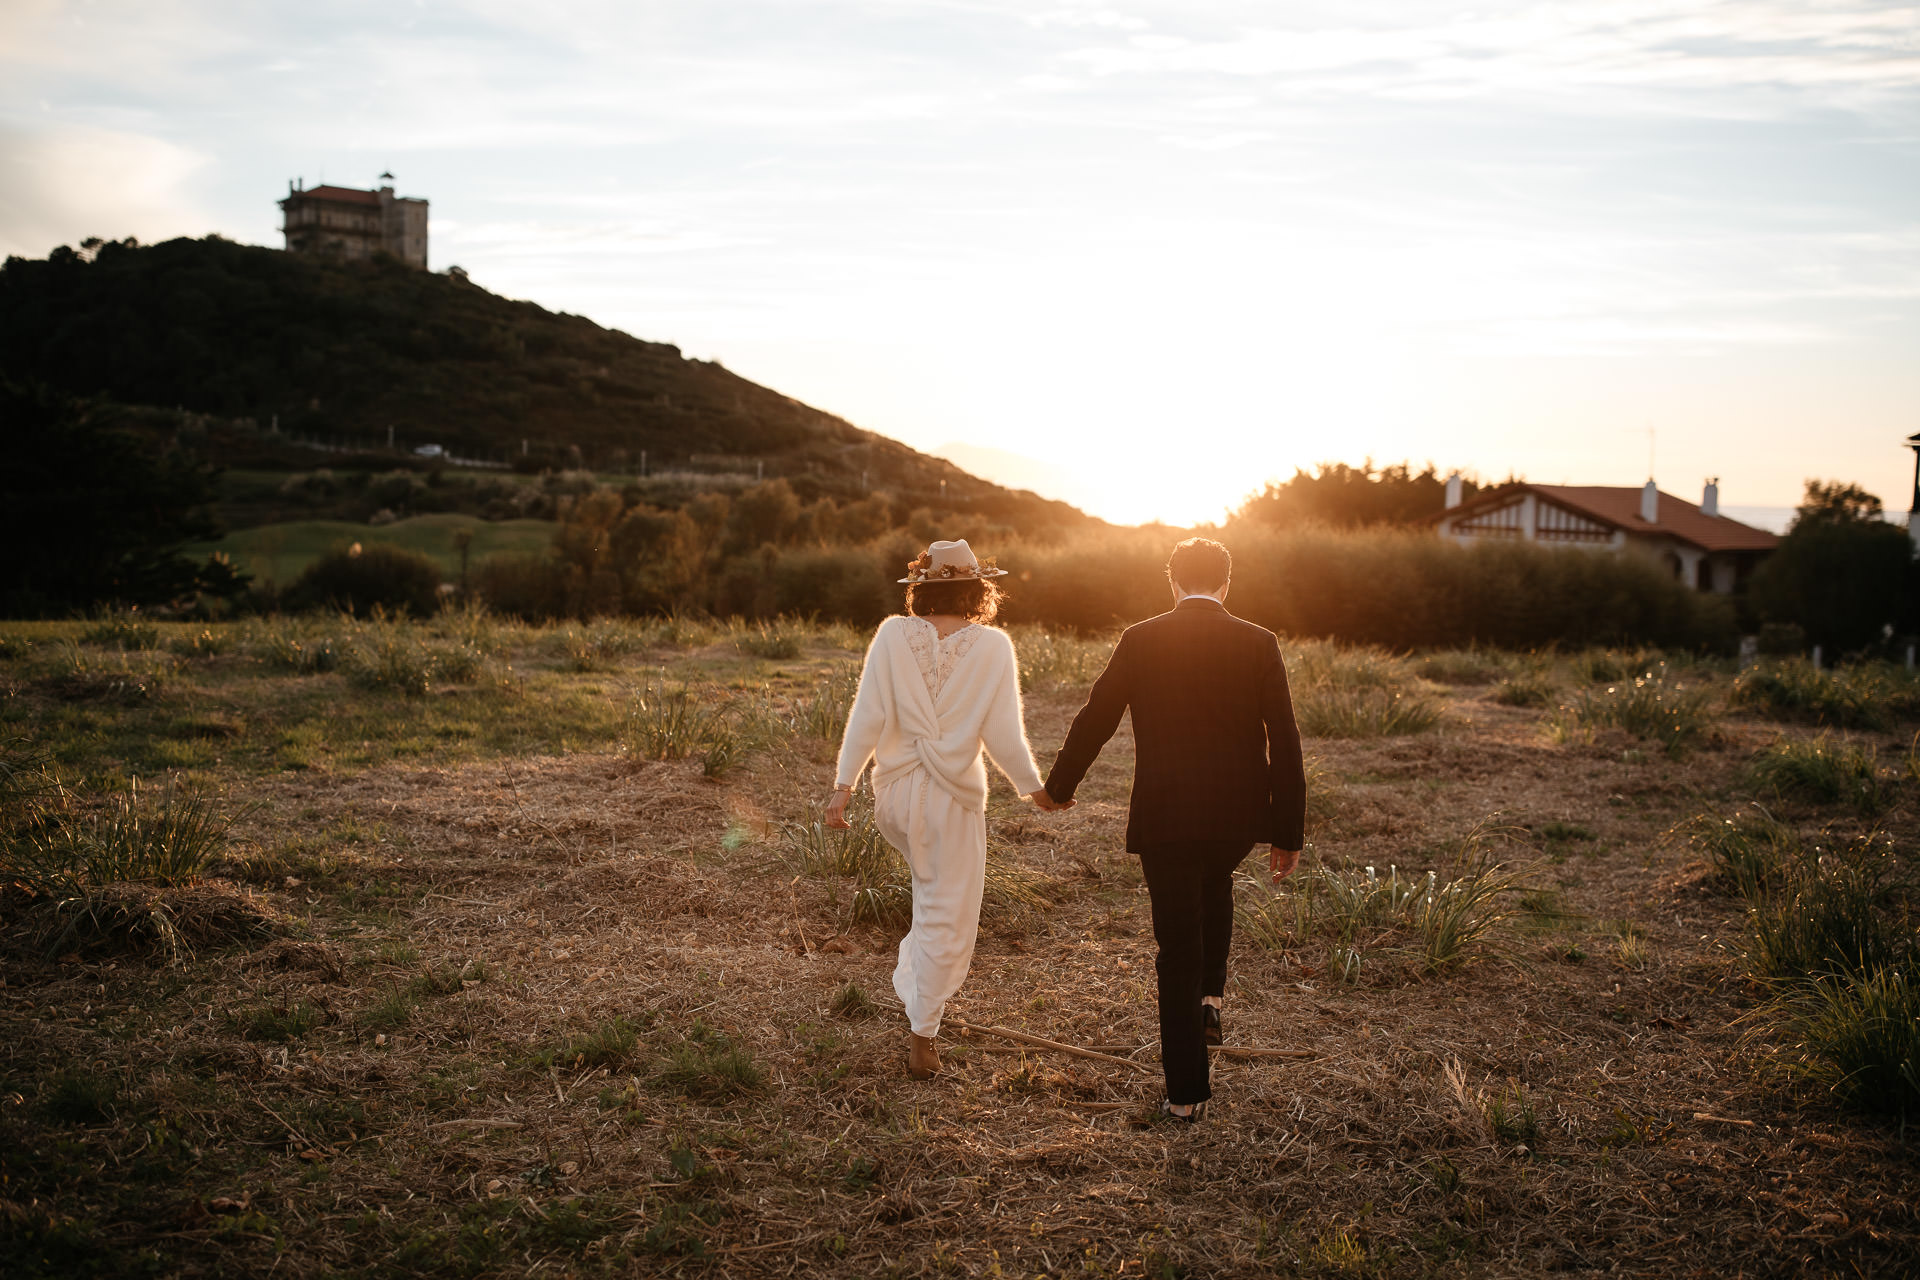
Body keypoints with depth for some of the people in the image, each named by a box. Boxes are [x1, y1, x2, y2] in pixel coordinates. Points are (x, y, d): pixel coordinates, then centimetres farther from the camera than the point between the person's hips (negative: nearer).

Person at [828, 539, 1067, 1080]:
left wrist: (844, 785, -1)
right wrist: (1035, 789, 6)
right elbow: (1003, 736, -9)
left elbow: (868, 716, -7)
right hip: (954, 797, -3)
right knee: (949, 918, 9)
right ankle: (922, 1035, 12)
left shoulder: (894, 635, -5)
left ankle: (915, 992, 33)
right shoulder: (992, 646, -9)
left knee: (932, 889, 33)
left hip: (895, 794, 3)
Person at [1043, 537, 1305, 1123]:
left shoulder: (1140, 641, -4)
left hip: (1165, 819, -2)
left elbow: (1095, 719, 2)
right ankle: (1211, 996, 28)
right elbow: (1285, 744, -2)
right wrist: (1289, 834, 4)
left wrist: (1058, 787, 19)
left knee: (1178, 951, 8)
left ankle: (1187, 1091, 12)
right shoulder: (1259, 645, -2)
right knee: (1215, 882, 36)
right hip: (1239, 818, 2)